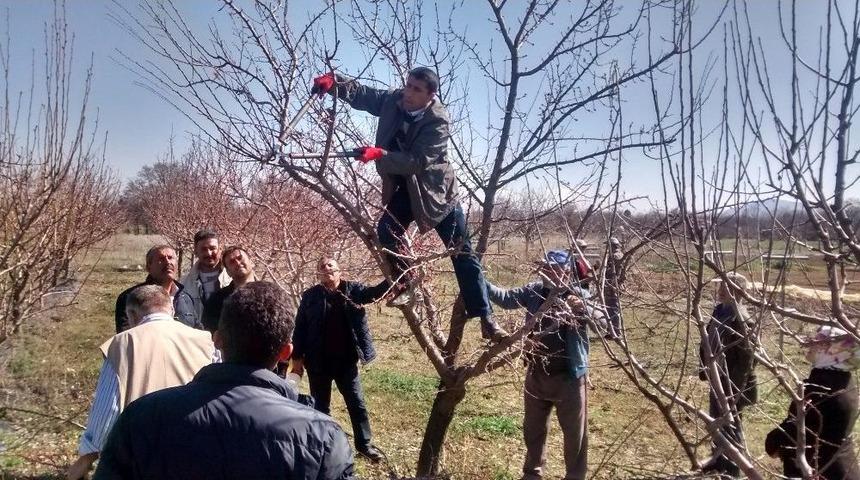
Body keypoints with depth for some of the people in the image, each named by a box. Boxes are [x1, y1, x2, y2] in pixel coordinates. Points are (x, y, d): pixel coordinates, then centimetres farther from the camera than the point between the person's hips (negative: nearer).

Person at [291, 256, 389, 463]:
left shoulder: (353, 290, 1)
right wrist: (297, 357, -5)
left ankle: (364, 444, 25)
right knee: (320, 406, 13)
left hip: (346, 360, 1)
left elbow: (375, 292, -13)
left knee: (357, 403, 11)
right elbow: (300, 327, -1)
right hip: (318, 362, -1)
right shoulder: (310, 296, -1)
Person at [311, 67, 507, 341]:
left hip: (436, 191, -4)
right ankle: (405, 285, 6)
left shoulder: (438, 120, -26)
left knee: (463, 256, -1)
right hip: (403, 189, 5)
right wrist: (334, 82, -19)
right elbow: (361, 94, 0)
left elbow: (419, 161, -34)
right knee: (386, 233, -20)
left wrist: (379, 155, -45)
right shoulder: (393, 101, -9)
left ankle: (486, 320, 7)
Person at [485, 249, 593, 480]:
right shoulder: (534, 291, -4)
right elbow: (507, 298, -9)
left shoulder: (580, 296, -15)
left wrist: (583, 310, -50)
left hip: (568, 378, -4)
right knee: (533, 429, 22)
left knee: (574, 434, 12)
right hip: (536, 375, 4)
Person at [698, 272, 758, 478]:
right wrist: (704, 367, 14)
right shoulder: (719, 310, 2)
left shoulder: (741, 319, -24)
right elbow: (708, 341, 14)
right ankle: (719, 458, 41)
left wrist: (735, 389, -23)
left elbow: (746, 357, -25)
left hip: (732, 382, -9)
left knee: (730, 423, 7)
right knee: (716, 420, 22)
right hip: (717, 377, 9)